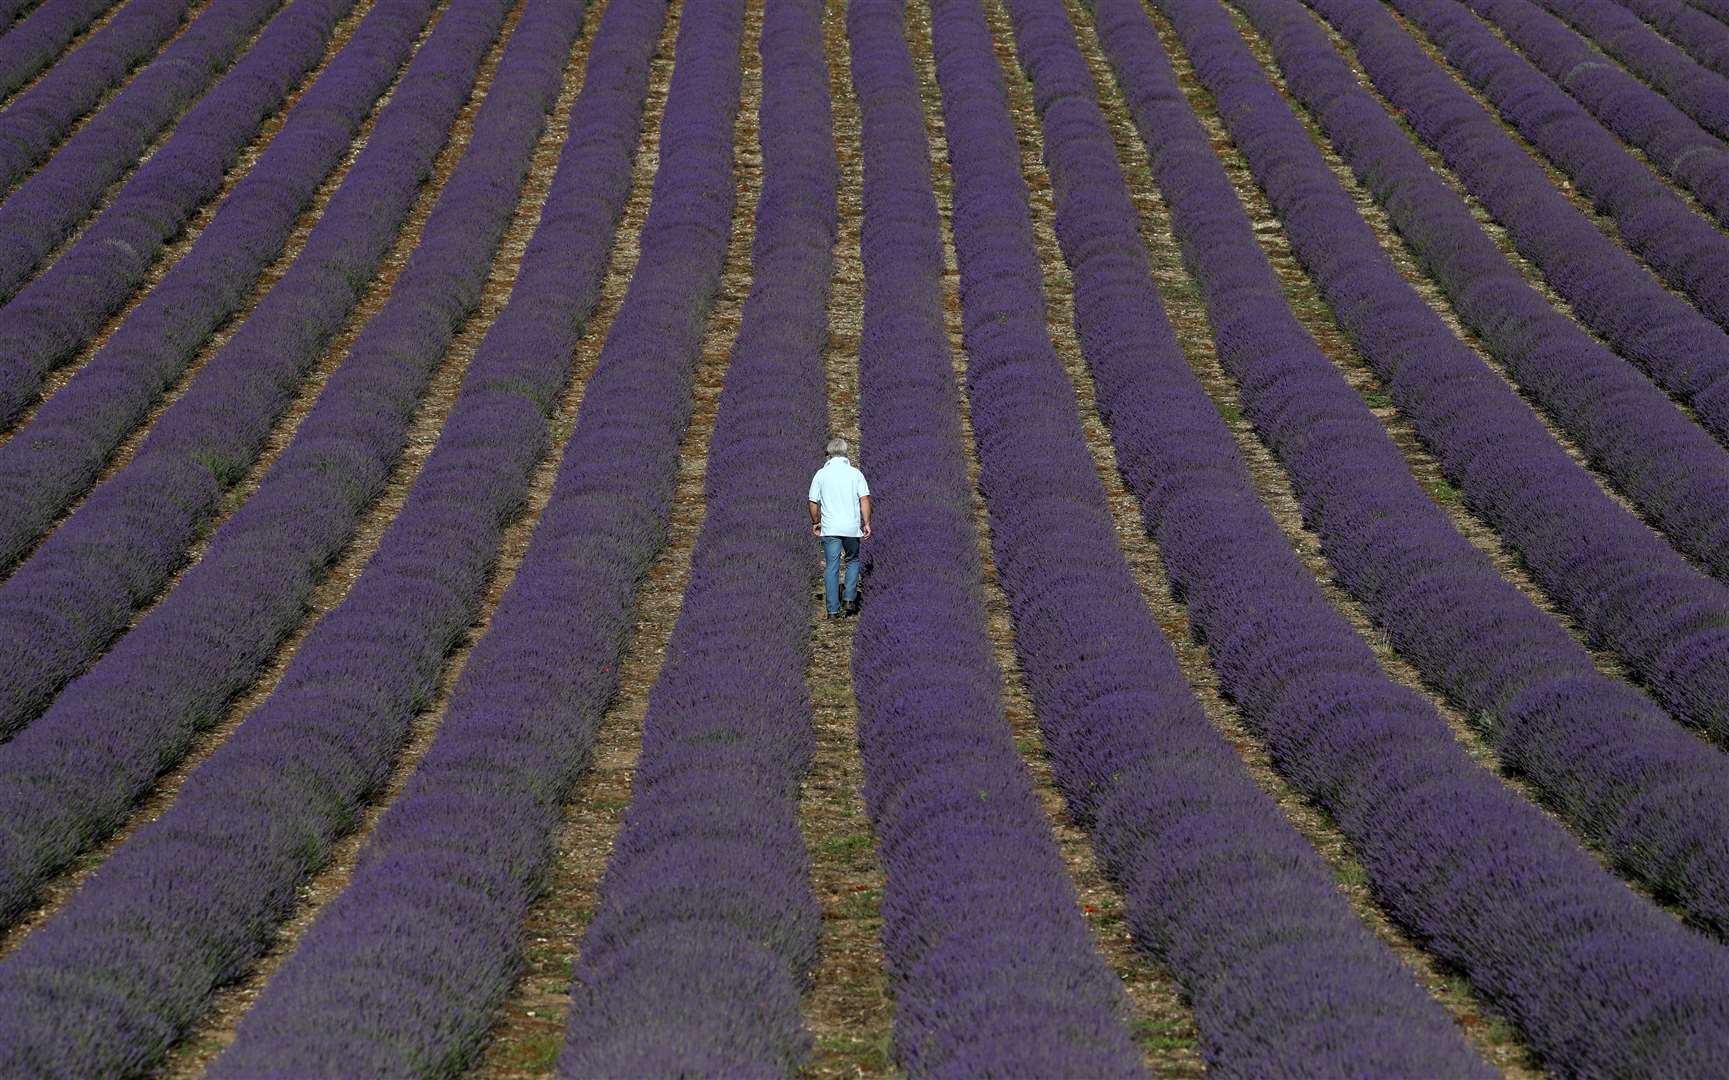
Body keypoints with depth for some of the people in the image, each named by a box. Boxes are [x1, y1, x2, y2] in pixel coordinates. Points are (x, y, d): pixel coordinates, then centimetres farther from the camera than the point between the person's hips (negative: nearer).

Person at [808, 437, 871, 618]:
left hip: (829, 528, 0)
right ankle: (851, 599, 7)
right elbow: (865, 499, -7)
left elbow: (813, 503, 2)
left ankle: (833, 610, 1)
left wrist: (815, 523, 16)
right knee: (853, 561, 20)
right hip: (852, 528, 0)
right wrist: (867, 523, -1)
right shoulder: (855, 473, 1)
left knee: (831, 567, 3)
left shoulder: (821, 474, 2)